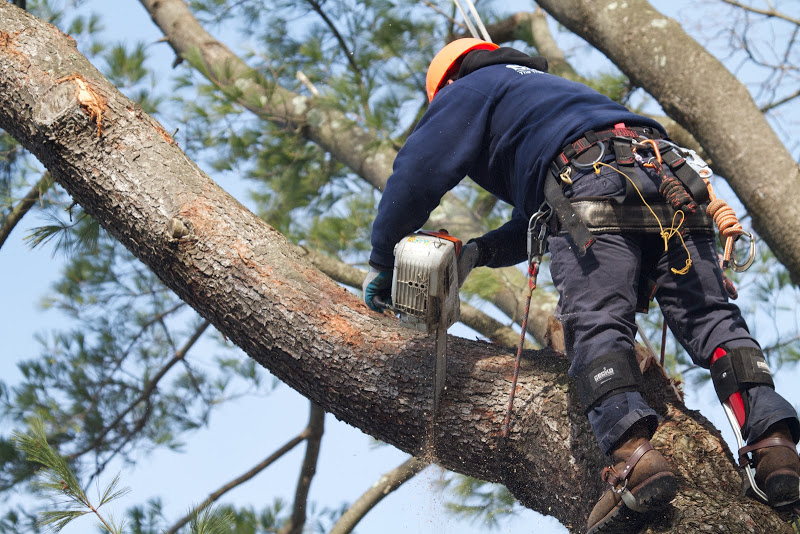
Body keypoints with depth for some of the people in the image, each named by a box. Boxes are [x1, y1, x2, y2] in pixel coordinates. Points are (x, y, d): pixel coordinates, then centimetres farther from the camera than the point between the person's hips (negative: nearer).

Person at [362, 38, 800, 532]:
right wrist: (480, 252, 31)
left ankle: (634, 454, -39)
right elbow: (542, 217, 41)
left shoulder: (469, 88, 25)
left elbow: (417, 173, 14)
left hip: (591, 182, -7)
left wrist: (383, 260, 22)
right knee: (709, 316, -3)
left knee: (596, 325, -16)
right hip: (669, 178, 7)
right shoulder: (544, 88, 47)